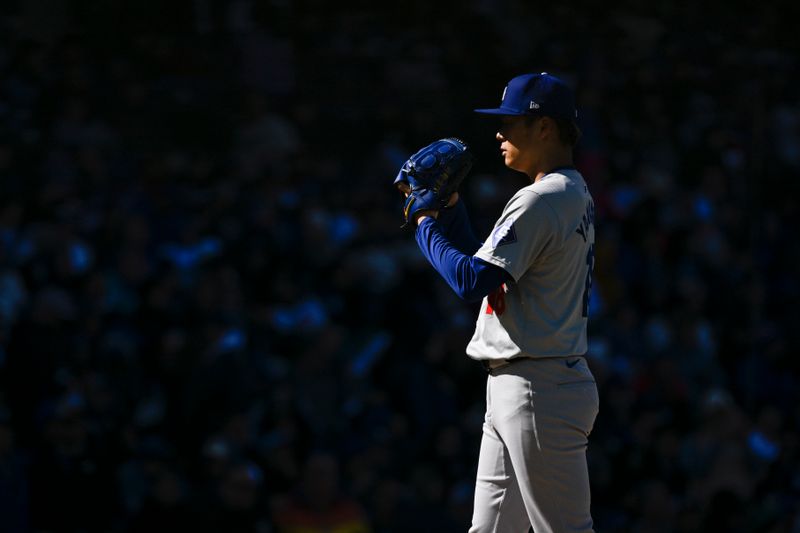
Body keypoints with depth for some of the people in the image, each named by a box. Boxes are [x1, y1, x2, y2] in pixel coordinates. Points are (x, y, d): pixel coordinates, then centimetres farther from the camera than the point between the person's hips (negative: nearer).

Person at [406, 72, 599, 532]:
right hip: (511, 390, 11)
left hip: (539, 391, -11)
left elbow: (473, 281, -22)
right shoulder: (576, 196, 17)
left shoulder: (540, 201, -16)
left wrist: (427, 225, -6)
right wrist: (449, 207, 15)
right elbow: (484, 266, 24)